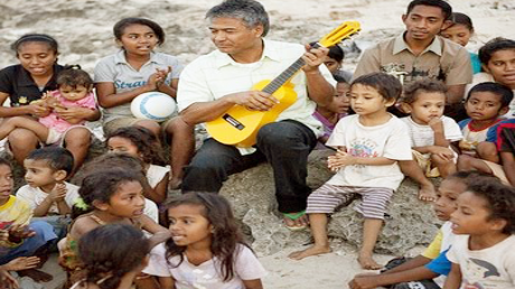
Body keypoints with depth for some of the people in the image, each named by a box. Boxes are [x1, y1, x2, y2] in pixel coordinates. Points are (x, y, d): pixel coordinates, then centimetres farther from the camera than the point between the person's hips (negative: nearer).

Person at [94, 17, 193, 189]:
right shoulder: (107, 65, 2)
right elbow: (105, 101, -6)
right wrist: (146, 88, -10)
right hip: (121, 118, -2)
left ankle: (177, 177, -27)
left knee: (183, 124, -30)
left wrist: (162, 86, -16)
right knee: (149, 127, -35)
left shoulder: (170, 62, 8)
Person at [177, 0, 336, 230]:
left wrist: (312, 71, -18)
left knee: (277, 134, -37)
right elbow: (189, 115, -9)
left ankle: (294, 205, -13)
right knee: (202, 167, -29)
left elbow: (326, 101, 2)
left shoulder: (295, 55, -2)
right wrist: (232, 98, -21)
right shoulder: (201, 67, 1)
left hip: (292, 128, -1)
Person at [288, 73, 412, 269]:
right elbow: (342, 150, 7)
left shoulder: (396, 126, -11)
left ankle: (366, 252, -27)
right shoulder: (346, 123, 4)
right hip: (347, 177, 5)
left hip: (379, 180, -4)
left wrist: (354, 160, -22)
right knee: (316, 198, -10)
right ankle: (321, 244, -1)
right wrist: (338, 160, -21)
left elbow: (390, 159, -15)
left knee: (374, 204, -33)